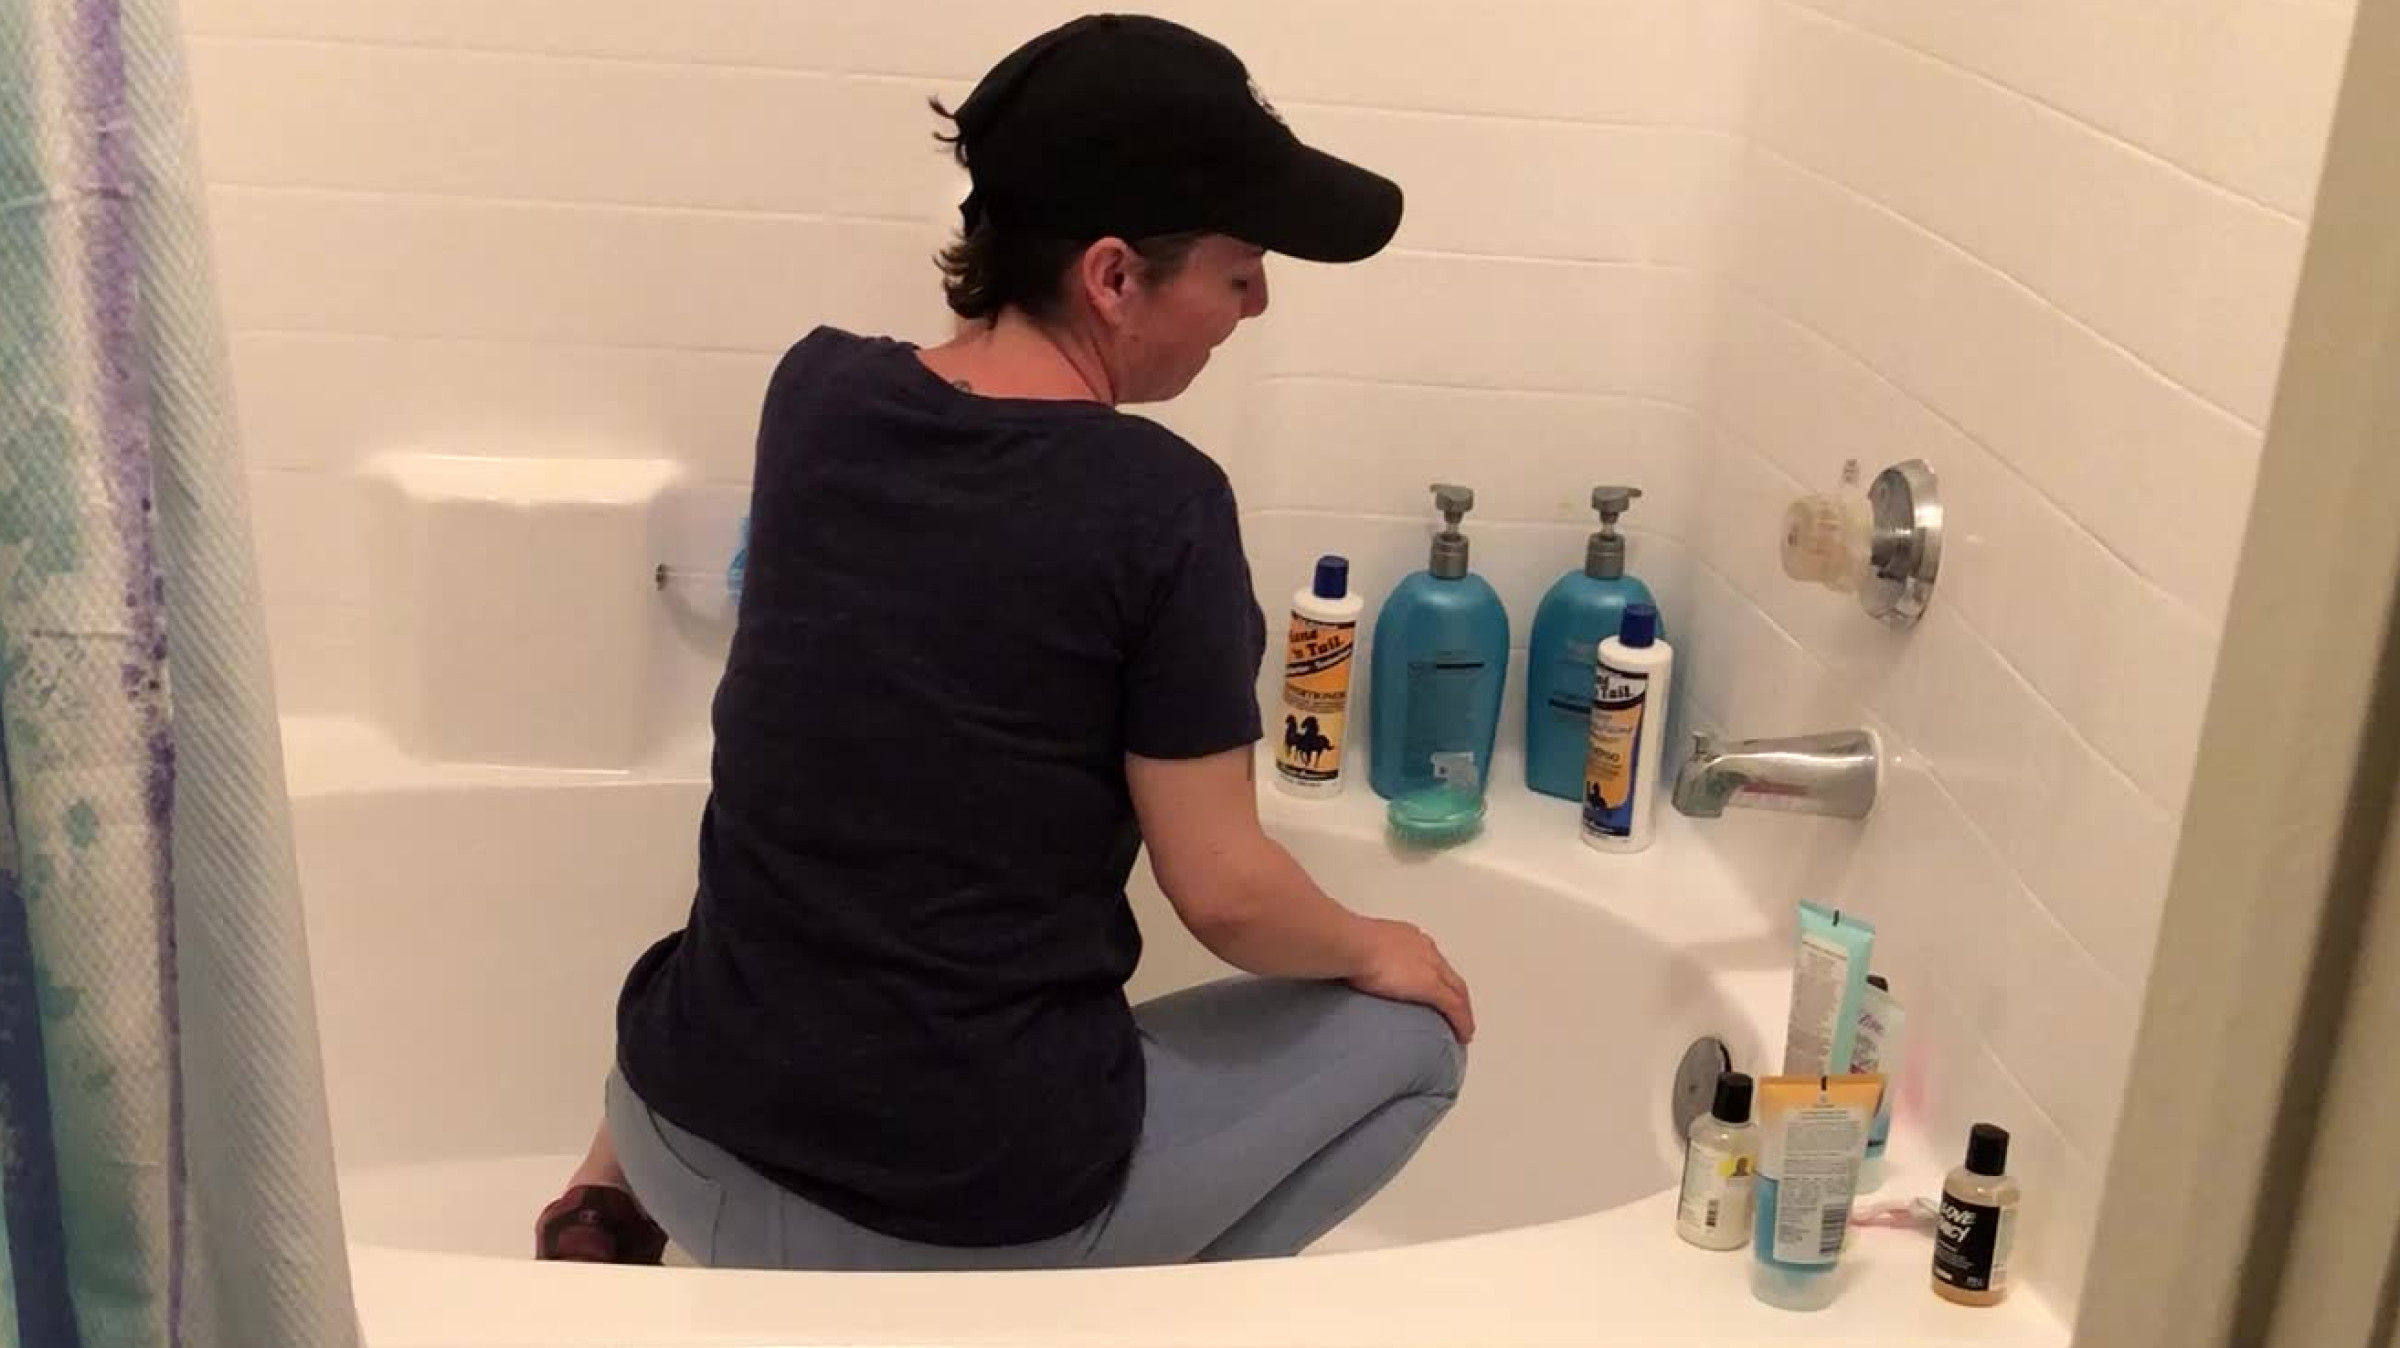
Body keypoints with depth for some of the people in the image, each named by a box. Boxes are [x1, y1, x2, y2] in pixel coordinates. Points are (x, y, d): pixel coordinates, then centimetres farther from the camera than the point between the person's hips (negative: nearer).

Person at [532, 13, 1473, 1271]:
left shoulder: (815, 390, -3)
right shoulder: (1158, 506, -17)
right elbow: (1223, 892, -9)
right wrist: (1373, 951, 8)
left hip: (701, 1147, 5)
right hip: (976, 1216, -5)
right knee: (1412, 1025, 16)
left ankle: (620, 1192, 21)